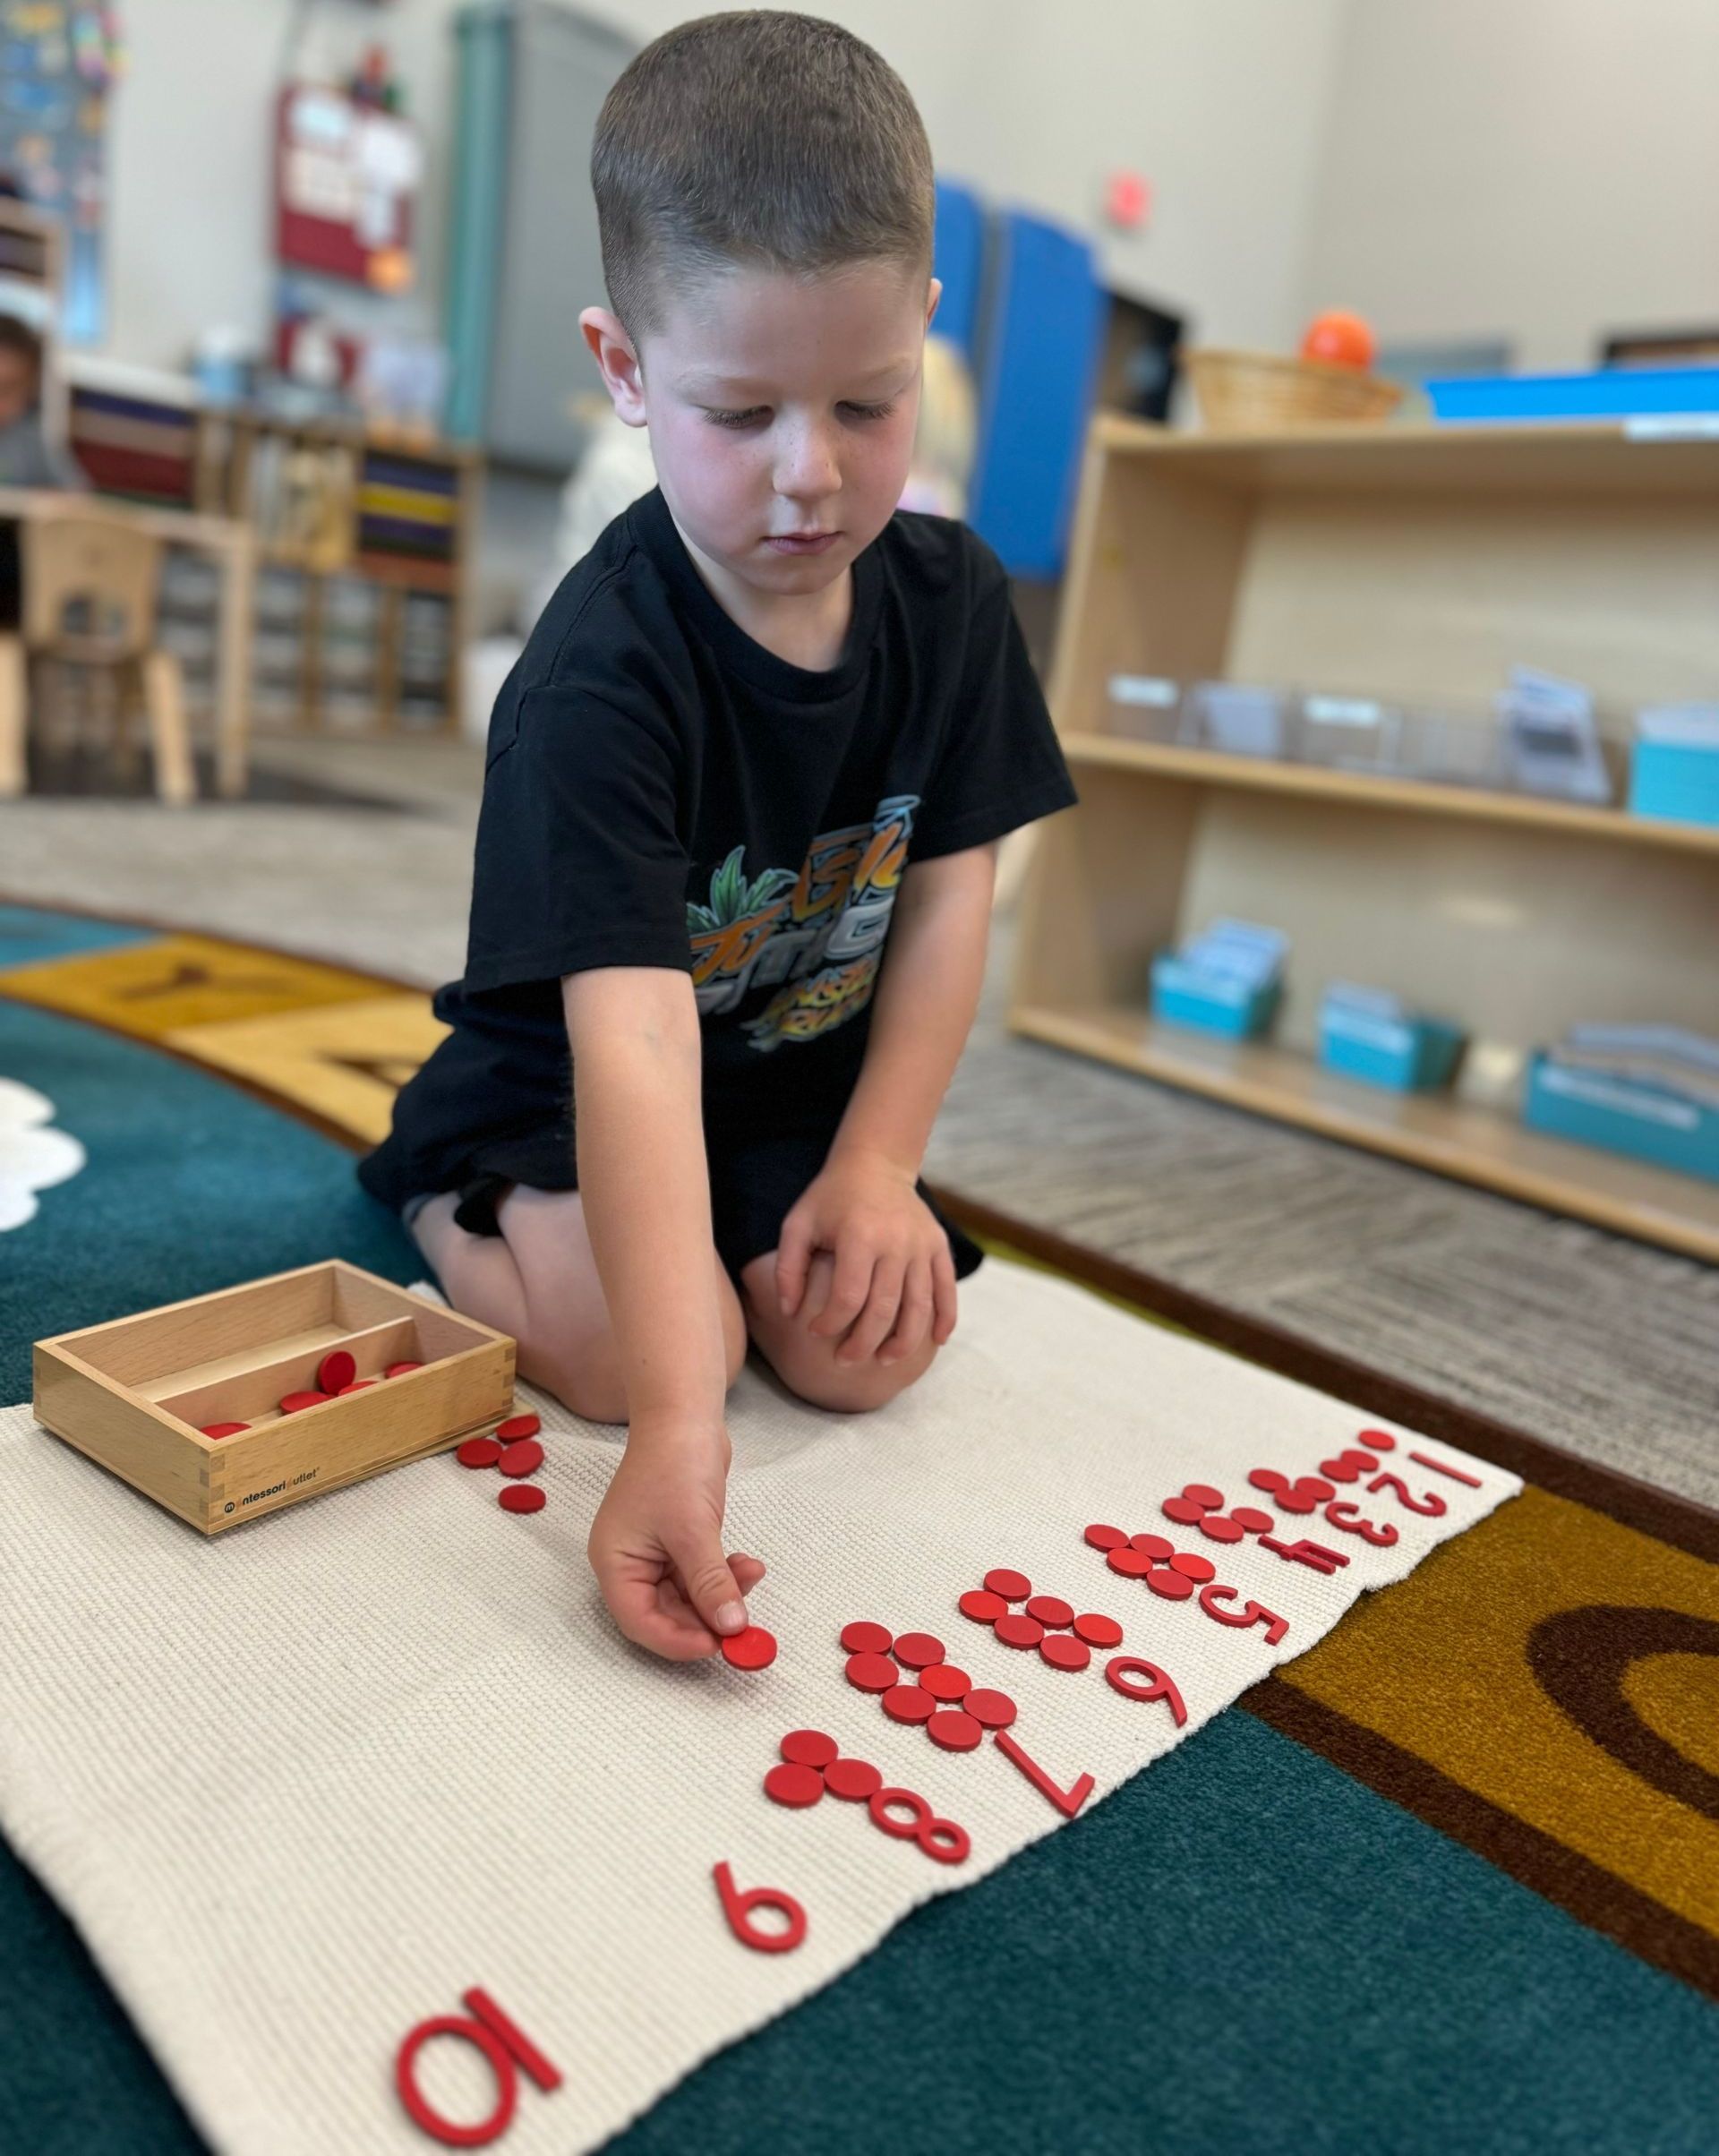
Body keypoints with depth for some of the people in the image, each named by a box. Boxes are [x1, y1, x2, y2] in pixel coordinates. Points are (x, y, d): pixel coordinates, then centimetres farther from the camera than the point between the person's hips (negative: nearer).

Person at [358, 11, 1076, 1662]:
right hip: (557, 1091, -4)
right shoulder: (600, 677, -29)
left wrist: (877, 1163, -13)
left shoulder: (951, 600, -10)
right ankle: (441, 1211, 7)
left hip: (808, 1094, 4)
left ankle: (768, 1230, 17)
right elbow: (634, 1044, -39)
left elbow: (950, 897, -5)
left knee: (869, 1344, -16)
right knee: (620, 1347, -26)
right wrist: (676, 1421, -45)